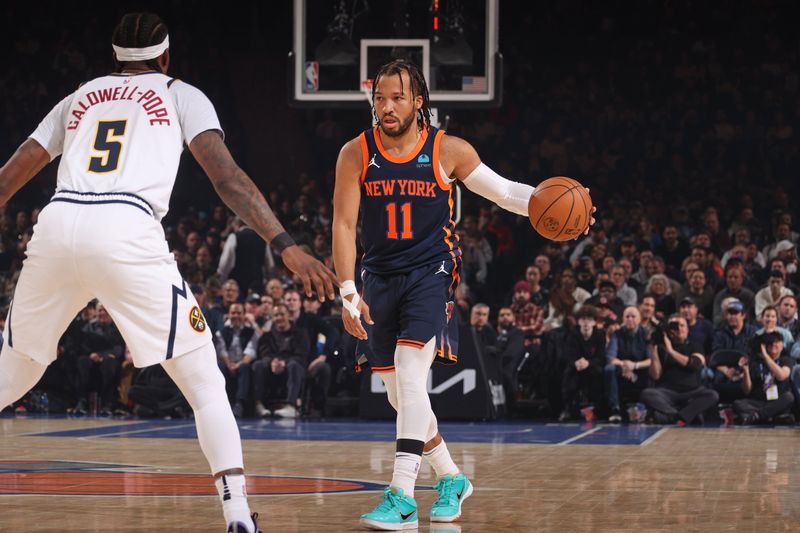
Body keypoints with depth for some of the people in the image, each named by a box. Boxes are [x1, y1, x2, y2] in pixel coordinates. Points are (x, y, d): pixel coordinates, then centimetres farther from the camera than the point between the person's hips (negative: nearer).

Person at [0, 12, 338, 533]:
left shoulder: (82, 97, 29)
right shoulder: (180, 95, 19)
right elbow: (227, 177, 3)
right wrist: (287, 246, -3)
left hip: (57, 225, 4)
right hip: (127, 232, -3)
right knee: (205, 383, 5)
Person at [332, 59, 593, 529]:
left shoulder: (448, 151, -6)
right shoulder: (356, 154, -3)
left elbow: (504, 191, 2)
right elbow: (344, 224, -3)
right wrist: (348, 292, -9)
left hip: (431, 274, -4)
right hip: (380, 279, 4)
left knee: (410, 375, -21)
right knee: (399, 393, 8)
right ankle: (452, 479, 28)